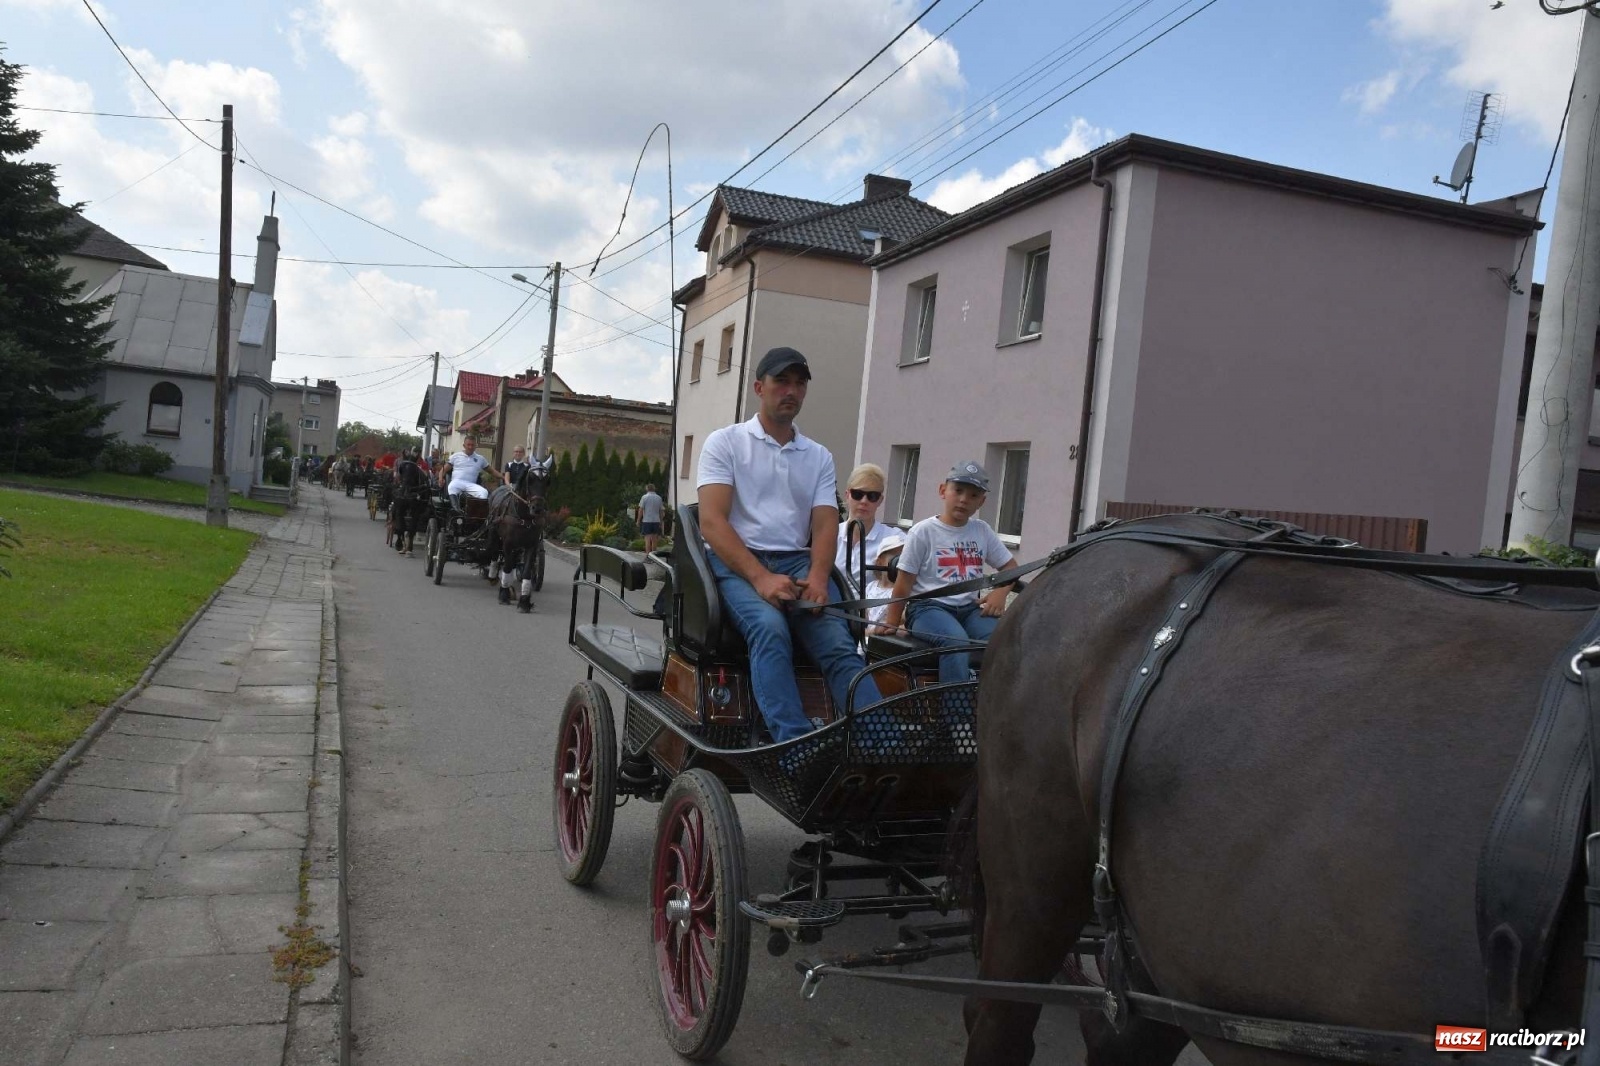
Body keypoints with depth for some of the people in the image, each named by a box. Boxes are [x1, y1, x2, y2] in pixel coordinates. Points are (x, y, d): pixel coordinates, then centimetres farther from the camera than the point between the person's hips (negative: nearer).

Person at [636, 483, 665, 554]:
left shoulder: (644, 497, -5)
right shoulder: (659, 498, 7)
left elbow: (641, 510, -7)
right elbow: (661, 510, 9)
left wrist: (638, 521, -1)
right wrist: (661, 521, 16)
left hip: (646, 521, -4)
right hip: (656, 521, 4)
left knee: (647, 539, -5)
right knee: (654, 539, 10)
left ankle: (648, 555, -11)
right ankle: (653, 555, 15)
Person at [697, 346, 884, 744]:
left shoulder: (819, 456, 19)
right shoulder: (725, 442, 7)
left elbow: (825, 524, 8)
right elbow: (711, 520, -6)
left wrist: (818, 577, -16)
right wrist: (761, 577, -21)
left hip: (797, 562, 4)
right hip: (737, 561, -3)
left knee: (839, 642, -25)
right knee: (770, 628, -35)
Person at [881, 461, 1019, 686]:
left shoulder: (982, 531, 12)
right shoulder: (923, 531, -1)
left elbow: (1010, 565, 21)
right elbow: (904, 583, 0)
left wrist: (1000, 592, 0)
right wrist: (891, 625, 0)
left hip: (969, 608, 4)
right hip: (928, 606, -4)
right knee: (956, 641, -37)